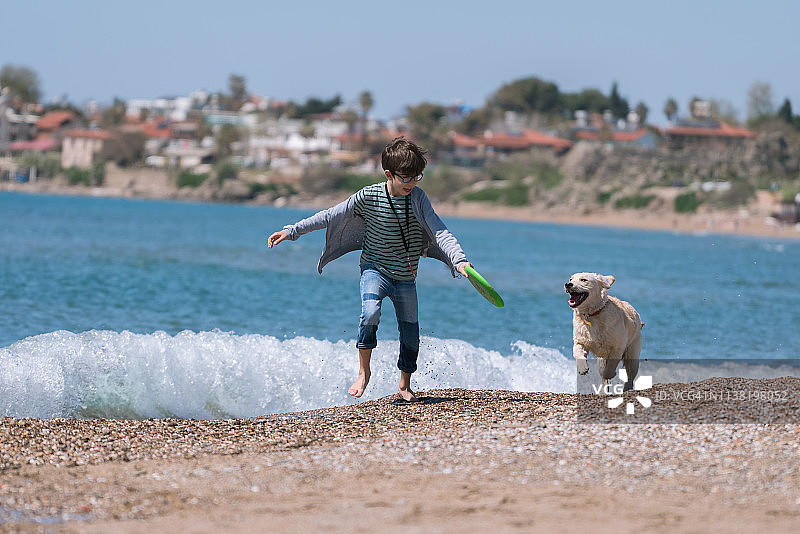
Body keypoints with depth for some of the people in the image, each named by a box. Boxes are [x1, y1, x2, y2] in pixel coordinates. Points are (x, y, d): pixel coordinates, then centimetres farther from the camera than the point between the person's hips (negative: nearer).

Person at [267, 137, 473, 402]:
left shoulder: (417, 197, -10)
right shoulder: (369, 197, -13)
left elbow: (439, 231, -16)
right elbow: (329, 216, -6)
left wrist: (459, 260, -31)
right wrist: (291, 231, -7)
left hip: (406, 276, 2)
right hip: (375, 269, -2)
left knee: (410, 332, 6)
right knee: (370, 313, -29)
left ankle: (404, 384, 29)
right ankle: (363, 372, -12)